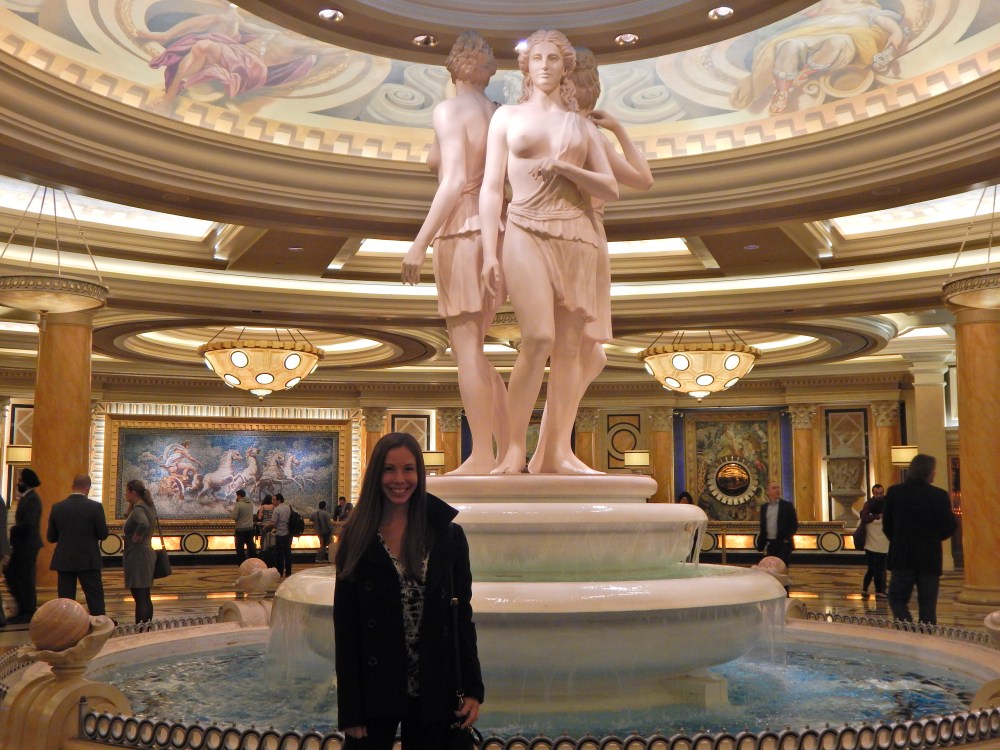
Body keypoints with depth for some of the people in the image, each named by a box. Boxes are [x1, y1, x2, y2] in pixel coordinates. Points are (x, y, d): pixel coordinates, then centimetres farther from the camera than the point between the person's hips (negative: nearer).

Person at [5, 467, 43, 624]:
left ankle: (28, 613, 8)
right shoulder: (26, 498, 14)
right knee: (10, 573, 13)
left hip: (28, 545, -10)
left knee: (26, 578, -2)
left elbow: (28, 523, -26)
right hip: (22, 545, 10)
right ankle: (25, 607, 21)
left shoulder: (32, 499, -17)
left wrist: (13, 530, -12)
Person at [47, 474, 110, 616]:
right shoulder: (95, 507, -10)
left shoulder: (57, 507, -1)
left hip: (64, 561, 3)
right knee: (95, 599, 3)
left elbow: (51, 537, 5)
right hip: (88, 561, -3)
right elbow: (103, 534, -5)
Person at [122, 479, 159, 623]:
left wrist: (136, 538, -23)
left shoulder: (138, 509, -17)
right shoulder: (149, 506, 10)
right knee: (145, 598, 15)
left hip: (137, 556, -10)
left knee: (140, 599, -6)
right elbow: (129, 518, 24)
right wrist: (131, 505, 9)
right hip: (146, 553, 10)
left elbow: (143, 524, -36)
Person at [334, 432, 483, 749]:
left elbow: (462, 615, 4)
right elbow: (345, 626, -2)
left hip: (434, 693, 1)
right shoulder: (358, 538, -1)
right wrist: (350, 710, -5)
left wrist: (473, 688, -2)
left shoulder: (448, 535, 2)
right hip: (375, 693, -1)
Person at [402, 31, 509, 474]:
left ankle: (481, 457, -7)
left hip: (461, 234, -7)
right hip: (495, 235, 7)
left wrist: (420, 243, -19)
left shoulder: (449, 111, -5)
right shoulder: (500, 116, 15)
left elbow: (454, 182, -17)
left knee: (466, 348, -6)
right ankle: (509, 452, 12)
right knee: (475, 351, 12)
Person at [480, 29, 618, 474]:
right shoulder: (508, 116, 13)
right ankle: (515, 447, -12)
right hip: (527, 233, -3)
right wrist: (489, 253, -5)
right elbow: (491, 186, 5)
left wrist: (563, 168, -6)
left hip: (578, 236, 3)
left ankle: (558, 452, 0)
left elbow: (611, 190, 11)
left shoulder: (581, 125, 18)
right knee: (539, 338, -20)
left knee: (570, 346, -3)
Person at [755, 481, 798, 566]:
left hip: (783, 544, -4)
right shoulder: (764, 507, 12)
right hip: (769, 545, 4)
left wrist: (787, 539, -12)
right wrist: (761, 544, 10)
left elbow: (794, 525, -1)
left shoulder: (787, 505, 1)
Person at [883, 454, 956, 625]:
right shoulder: (940, 495, -8)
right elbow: (948, 528, -3)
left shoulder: (894, 492, -6)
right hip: (930, 559, 0)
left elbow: (887, 524, 1)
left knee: (897, 599, 9)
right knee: (927, 605, 10)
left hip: (902, 557, 0)